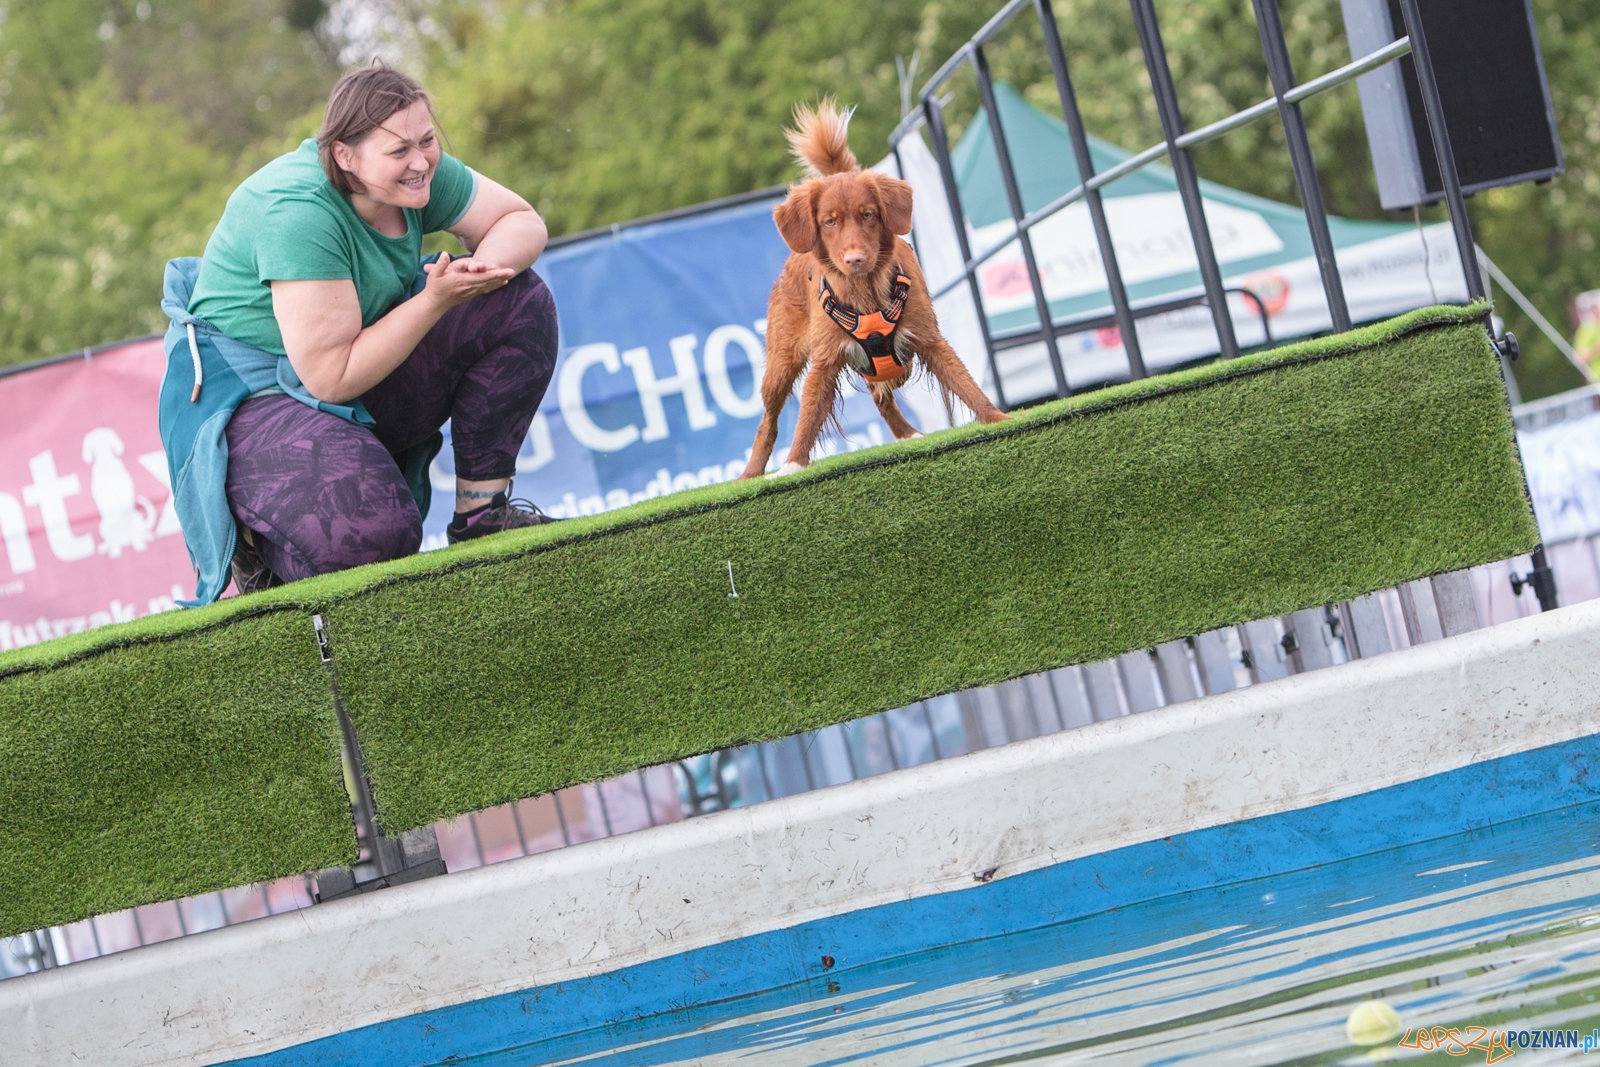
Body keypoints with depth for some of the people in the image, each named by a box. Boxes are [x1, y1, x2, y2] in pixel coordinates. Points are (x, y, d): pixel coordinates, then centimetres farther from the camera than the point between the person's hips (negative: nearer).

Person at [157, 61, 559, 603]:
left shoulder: (415, 172, -8)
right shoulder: (298, 212, -29)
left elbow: (523, 222, 4)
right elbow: (331, 378, -28)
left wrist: (486, 266, -19)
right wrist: (435, 301, -28)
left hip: (363, 385, 8)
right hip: (250, 396, -8)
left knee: (519, 302, -7)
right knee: (375, 537, -34)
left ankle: (482, 508, 0)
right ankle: (254, 536, 0)